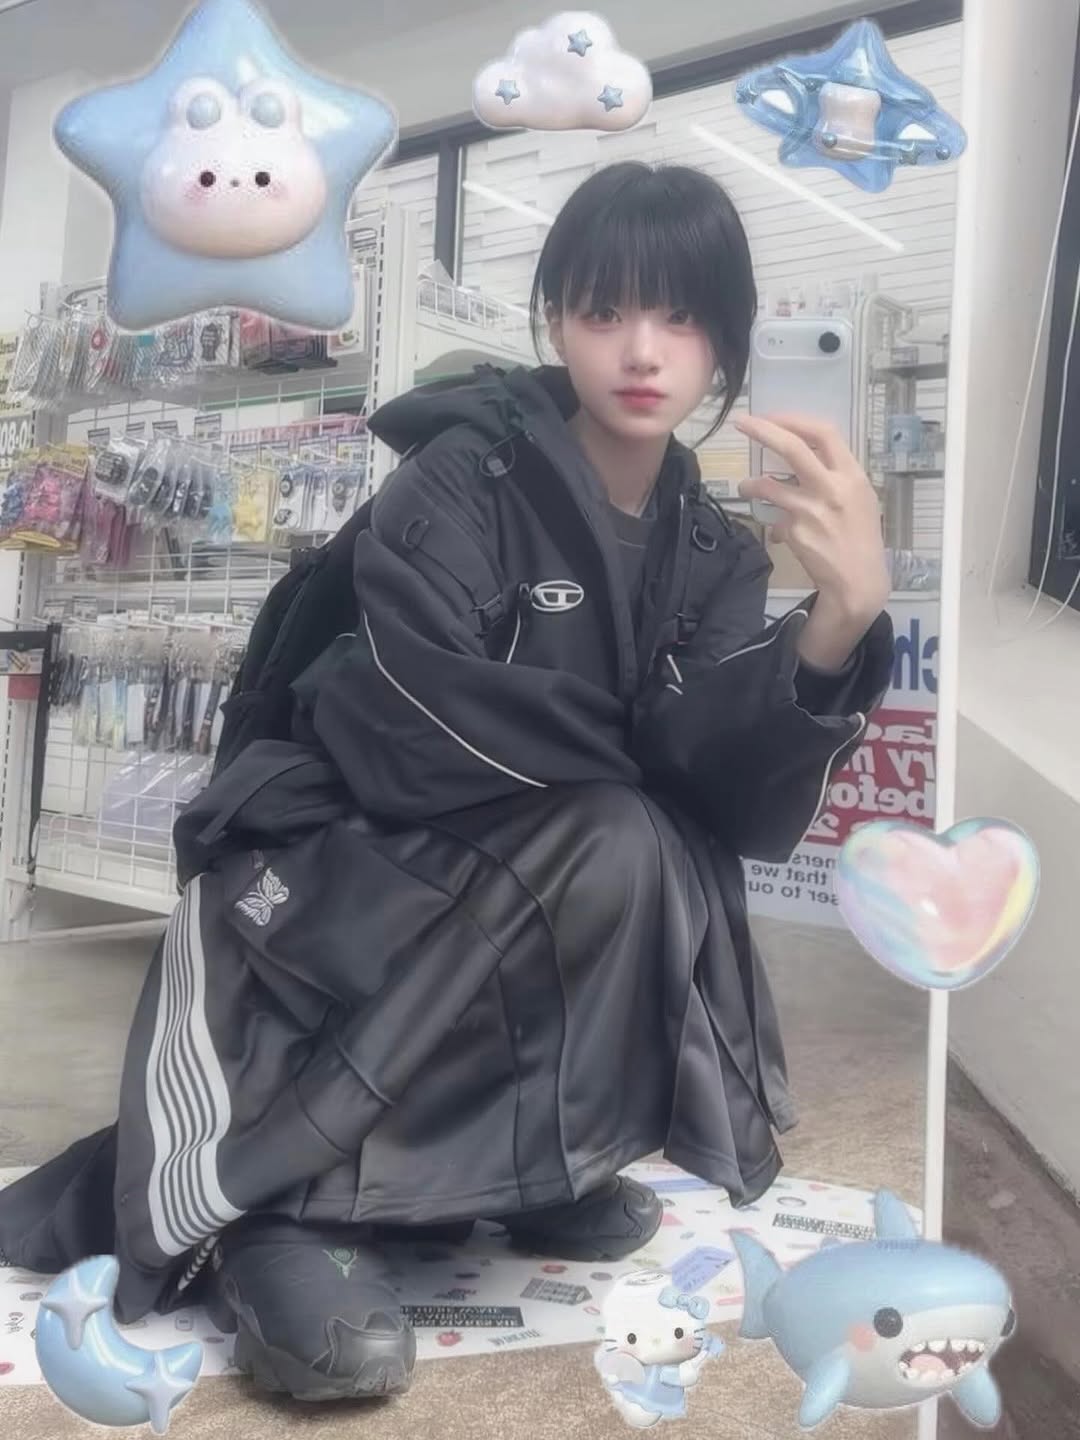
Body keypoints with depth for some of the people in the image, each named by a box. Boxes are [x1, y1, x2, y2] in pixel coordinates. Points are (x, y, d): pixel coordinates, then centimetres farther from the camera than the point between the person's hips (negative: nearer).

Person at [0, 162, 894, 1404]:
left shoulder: (713, 552, 2)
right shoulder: (466, 475, -13)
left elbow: (744, 808, -14)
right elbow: (414, 722, -28)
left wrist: (842, 625, -31)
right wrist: (633, 752, -15)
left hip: (527, 897, 5)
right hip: (337, 876, -4)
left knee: (656, 862, -23)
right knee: (617, 841, -28)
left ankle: (530, 1157, 0)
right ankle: (276, 1198, -19)